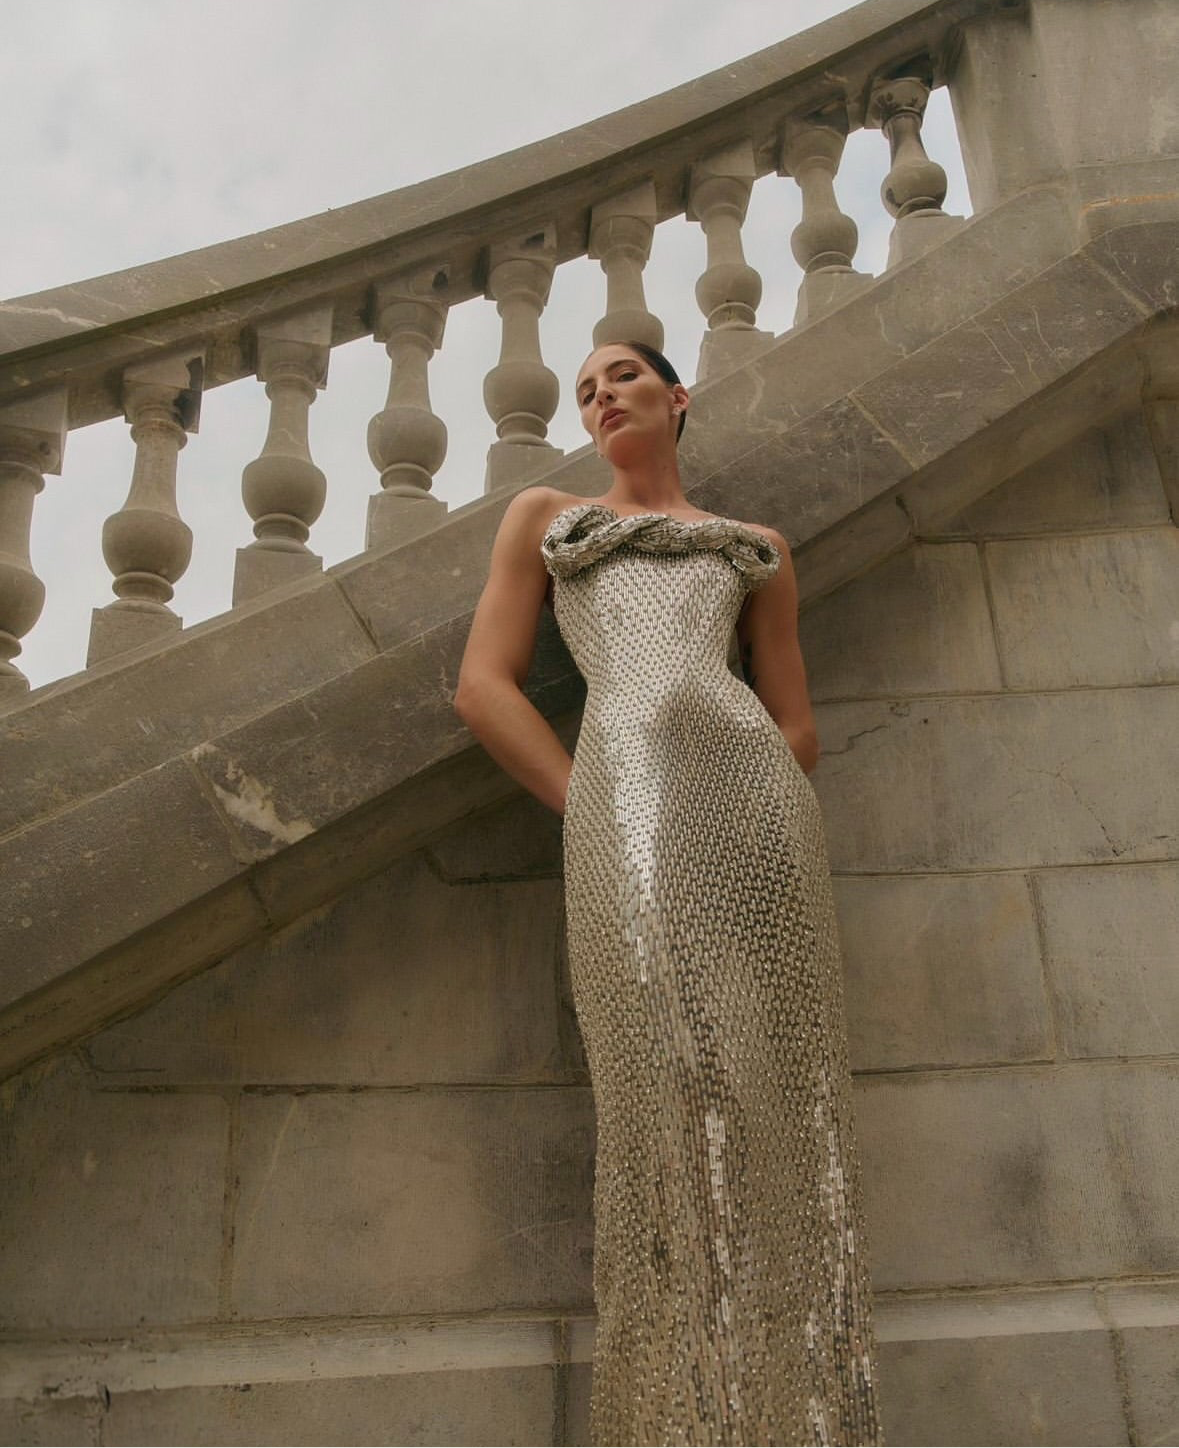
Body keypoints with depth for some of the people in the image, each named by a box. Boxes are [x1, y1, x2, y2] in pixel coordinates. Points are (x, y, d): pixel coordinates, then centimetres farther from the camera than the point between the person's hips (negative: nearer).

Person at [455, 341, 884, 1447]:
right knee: (674, 1091, -16)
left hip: (757, 792, 2)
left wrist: (758, 826, 6)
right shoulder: (541, 516, 26)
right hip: (622, 789, -2)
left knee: (778, 1116, -6)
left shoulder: (755, 552, 29)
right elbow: (482, 686, 12)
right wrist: (591, 816, 1)